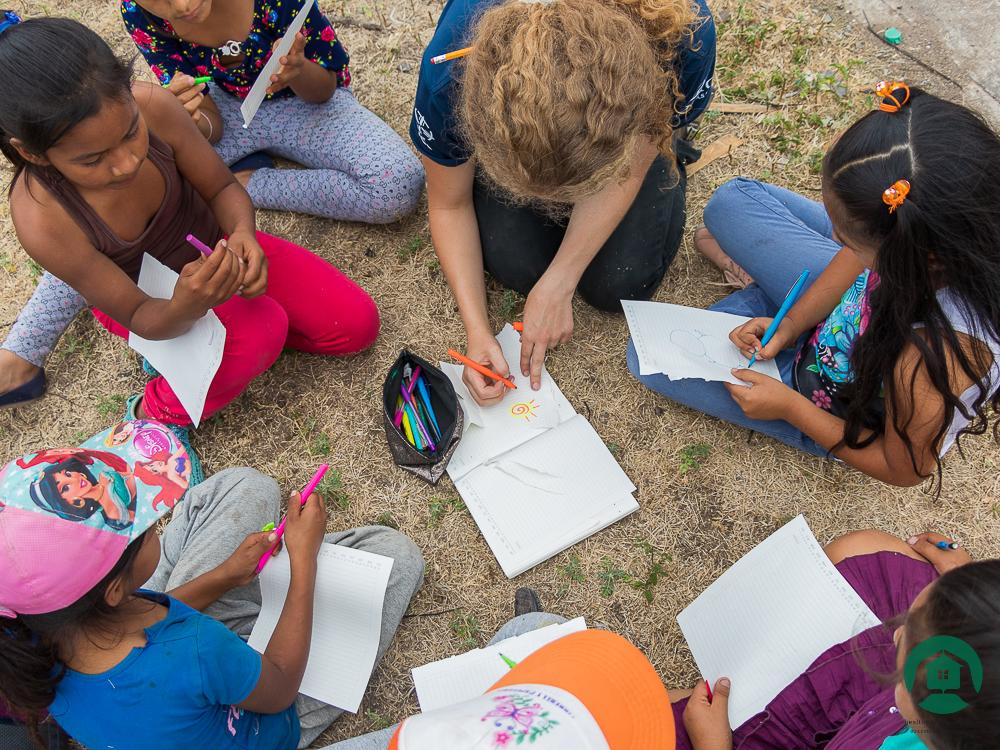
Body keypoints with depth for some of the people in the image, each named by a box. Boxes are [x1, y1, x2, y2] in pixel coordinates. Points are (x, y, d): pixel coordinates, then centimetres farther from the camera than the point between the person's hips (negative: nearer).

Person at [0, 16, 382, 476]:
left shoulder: (153, 107, -32)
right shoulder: (42, 221, -36)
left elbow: (223, 188, -14)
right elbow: (139, 317, -25)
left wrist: (242, 234, -36)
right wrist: (184, 309, -48)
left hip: (210, 250, 4)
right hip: (152, 298, -4)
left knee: (356, 326, -4)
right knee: (261, 328, -34)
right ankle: (158, 414, -6)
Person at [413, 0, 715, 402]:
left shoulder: (683, 42, -41)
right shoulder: (449, 75, -40)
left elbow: (627, 173, -22)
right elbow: (449, 205, -20)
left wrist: (557, 286, -26)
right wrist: (477, 329, -28)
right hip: (508, 128, 1)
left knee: (617, 286, -12)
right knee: (517, 266, -18)